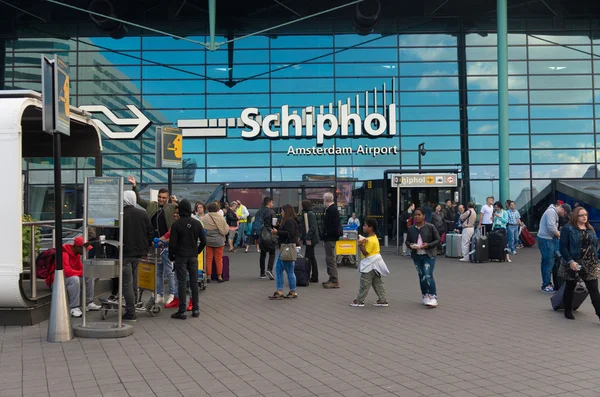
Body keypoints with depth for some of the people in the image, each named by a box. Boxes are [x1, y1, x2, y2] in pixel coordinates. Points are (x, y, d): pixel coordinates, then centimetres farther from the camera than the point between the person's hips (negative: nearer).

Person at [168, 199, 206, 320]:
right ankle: (195, 309, 13)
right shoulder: (197, 223, 2)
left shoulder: (176, 224, -8)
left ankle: (182, 311, -1)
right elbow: (203, 241, 3)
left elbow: (172, 242, -10)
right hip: (193, 256, 3)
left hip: (180, 256, -3)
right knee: (194, 282, 9)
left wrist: (171, 255, 4)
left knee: (182, 283, -1)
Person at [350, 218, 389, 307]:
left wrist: (360, 245, -23)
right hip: (375, 263, 10)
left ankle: (359, 301, 5)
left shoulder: (370, 240, -20)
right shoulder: (375, 238, 12)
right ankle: (382, 300, 13)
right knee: (378, 283, 12)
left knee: (364, 283, -2)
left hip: (370, 264, -10)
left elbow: (365, 253, -21)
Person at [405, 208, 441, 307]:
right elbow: (407, 241, 14)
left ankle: (433, 297, -8)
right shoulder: (411, 229, 5)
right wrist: (410, 245, -9)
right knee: (421, 277, 11)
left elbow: (438, 240, -3)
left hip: (429, 255, -4)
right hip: (417, 256, 5)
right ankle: (425, 296, 24)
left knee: (428, 276, -14)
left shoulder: (430, 227, -6)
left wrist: (428, 245, -18)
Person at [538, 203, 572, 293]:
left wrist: (558, 232, 5)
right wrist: (559, 235, -9)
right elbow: (551, 227, -24)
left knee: (547, 262, 14)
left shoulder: (554, 213, 19)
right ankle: (546, 285, -2)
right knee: (548, 262, -7)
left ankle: (547, 283, 21)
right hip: (545, 239, -10)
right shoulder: (551, 212, -15)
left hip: (548, 239, 10)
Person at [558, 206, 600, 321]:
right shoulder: (568, 229, -7)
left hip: (590, 265, 4)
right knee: (570, 288, 10)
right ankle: (568, 311, 25)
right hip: (573, 264, -4)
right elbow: (563, 247, -12)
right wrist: (570, 261, -20)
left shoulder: (590, 229, 12)